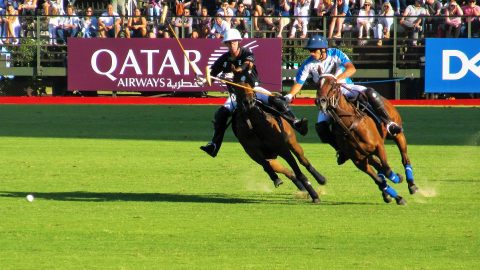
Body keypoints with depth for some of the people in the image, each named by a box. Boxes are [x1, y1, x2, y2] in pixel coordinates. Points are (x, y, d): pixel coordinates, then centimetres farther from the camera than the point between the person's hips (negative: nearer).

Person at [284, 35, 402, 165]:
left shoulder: (335, 54, -15)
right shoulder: (308, 64, -10)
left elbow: (351, 69, -29)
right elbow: (298, 83, -9)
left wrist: (336, 79, -44)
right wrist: (289, 96, -29)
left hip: (345, 87, -2)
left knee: (370, 93, -29)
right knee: (320, 126, -18)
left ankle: (388, 123, -21)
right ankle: (341, 149, 0)